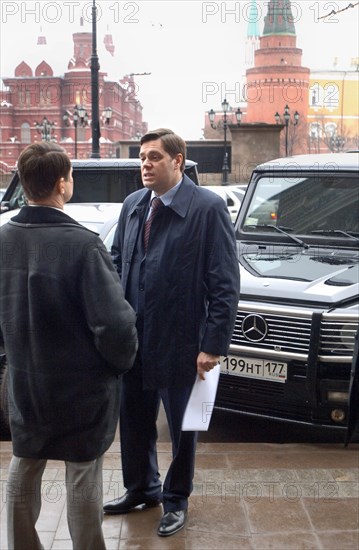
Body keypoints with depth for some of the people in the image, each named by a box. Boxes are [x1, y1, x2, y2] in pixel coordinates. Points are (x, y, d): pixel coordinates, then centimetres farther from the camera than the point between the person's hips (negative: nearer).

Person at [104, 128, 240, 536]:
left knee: (181, 426, 13)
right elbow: (116, 262, 13)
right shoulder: (132, 205, 6)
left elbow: (225, 284, -14)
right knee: (133, 419, 19)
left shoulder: (208, 208, -13)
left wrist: (213, 345, -16)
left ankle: (176, 500, 34)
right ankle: (140, 489, 41)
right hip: (132, 339, 5)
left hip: (179, 342, -5)